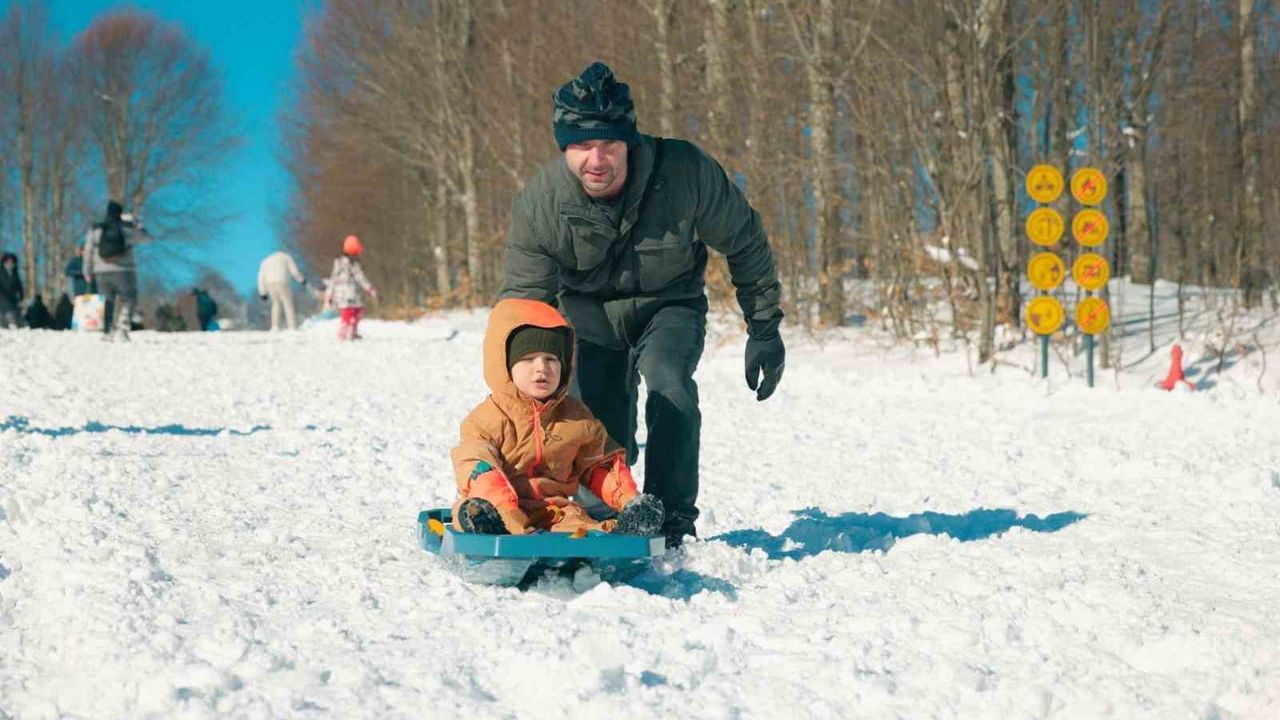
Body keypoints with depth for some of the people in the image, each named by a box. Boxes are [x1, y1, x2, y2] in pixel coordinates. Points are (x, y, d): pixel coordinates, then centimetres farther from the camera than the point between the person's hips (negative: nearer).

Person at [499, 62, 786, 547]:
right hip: (589, 310, 1)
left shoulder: (686, 173, -29)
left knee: (669, 385, -29)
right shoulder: (538, 205, -25)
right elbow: (523, 303, -16)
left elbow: (745, 243, -11)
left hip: (669, 303, -1)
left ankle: (673, 524, -16)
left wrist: (764, 329, -6)